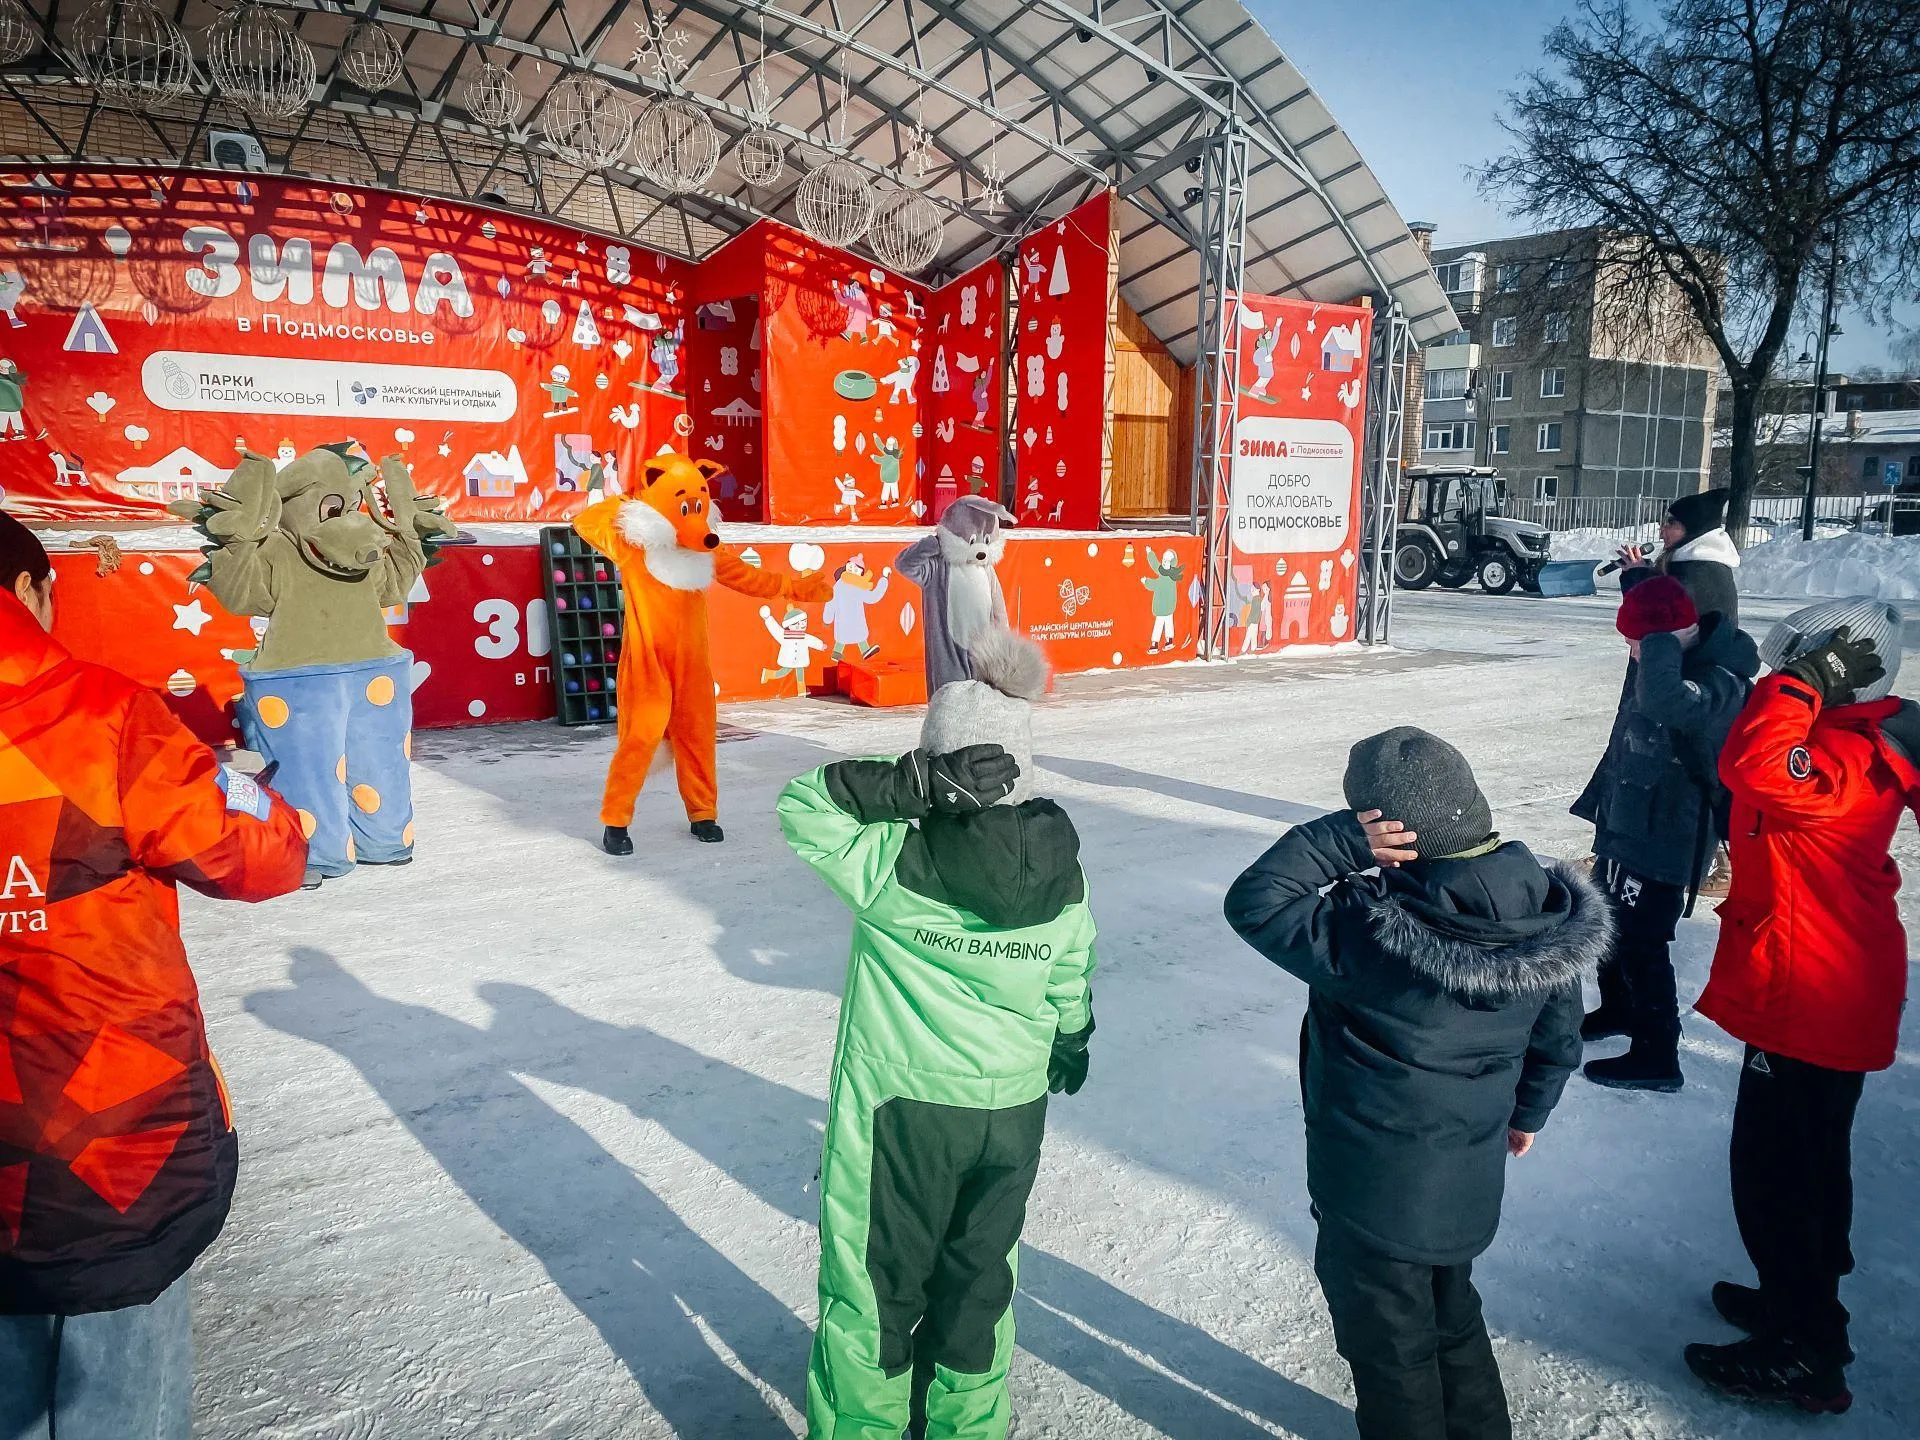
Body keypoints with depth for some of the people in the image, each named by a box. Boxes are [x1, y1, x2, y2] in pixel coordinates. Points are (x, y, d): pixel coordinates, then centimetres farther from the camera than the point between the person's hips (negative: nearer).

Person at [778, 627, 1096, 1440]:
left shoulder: (892, 863, -21)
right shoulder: (1060, 865, -8)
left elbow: (800, 803, -11)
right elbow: (1070, 978, 5)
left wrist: (908, 786, -25)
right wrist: (1072, 1043, 24)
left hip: (901, 1108, -4)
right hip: (1014, 1107, 4)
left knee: (873, 1289, 15)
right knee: (980, 1282, 23)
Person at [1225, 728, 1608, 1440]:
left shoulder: (1369, 932, -35)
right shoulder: (1550, 908, -11)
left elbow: (1252, 902, -26)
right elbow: (1559, 1038, 4)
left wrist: (1342, 841, -31)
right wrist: (1526, 1110, 21)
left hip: (1374, 1192, -7)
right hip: (1471, 1182, 7)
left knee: (1389, 1343, 18)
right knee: (1451, 1315, 32)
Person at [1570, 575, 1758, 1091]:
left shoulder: (1718, 684, -26)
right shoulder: (1681, 668, 4)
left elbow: (1663, 698, -46)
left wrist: (1661, 641, -34)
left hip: (1665, 840, -10)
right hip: (1627, 825, 10)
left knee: (1640, 944, -3)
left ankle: (1656, 1057, 9)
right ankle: (1618, 1009, 43)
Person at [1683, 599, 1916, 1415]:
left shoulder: (1840, 762, -26)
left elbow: (1752, 765, -45)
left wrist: (1799, 684, -34)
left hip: (1806, 1003, -10)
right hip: (1838, 997, 10)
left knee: (1773, 1171, 1)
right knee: (1811, 1161, 23)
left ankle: (1804, 1357, 15)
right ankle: (1806, 1303, 41)